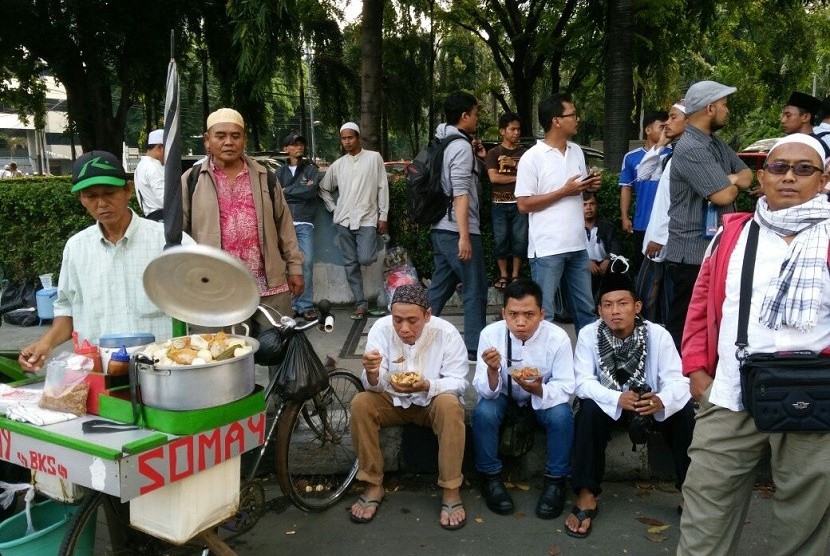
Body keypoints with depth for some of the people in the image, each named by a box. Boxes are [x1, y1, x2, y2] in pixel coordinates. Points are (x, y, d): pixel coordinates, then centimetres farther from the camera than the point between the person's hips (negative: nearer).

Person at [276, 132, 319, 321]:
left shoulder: (310, 168, 11)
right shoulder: (281, 171, 15)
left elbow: (312, 191, -6)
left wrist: (288, 191, 0)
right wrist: (301, 191, -6)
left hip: (304, 224, -1)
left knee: (307, 263, -8)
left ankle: (305, 305, -3)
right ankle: (292, 304, 6)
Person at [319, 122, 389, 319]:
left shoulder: (374, 158, 3)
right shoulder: (338, 164, 11)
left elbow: (383, 188, 1)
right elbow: (324, 189, 21)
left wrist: (383, 216, -3)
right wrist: (333, 209, 8)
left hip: (367, 219, -3)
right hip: (344, 220, 3)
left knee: (365, 259, -16)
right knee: (350, 264, 1)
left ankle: (372, 251, 20)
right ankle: (361, 303, 8)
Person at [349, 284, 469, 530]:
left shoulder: (447, 333, -21)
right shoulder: (381, 328, -17)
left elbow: (458, 382, -17)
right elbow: (374, 386, -16)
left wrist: (426, 386, -37)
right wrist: (372, 373, -41)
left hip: (433, 401, -2)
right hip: (393, 400, 2)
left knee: (450, 405, -33)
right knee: (360, 403, -25)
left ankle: (451, 491, -19)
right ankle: (374, 485, -10)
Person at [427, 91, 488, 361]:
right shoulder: (461, 146, -12)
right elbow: (460, 194, -20)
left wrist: (477, 161, 18)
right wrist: (464, 236, -23)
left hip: (440, 228, 9)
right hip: (458, 230, -9)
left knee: (440, 286, 14)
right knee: (475, 290, 0)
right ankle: (475, 348, 5)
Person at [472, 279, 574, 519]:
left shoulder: (557, 337, -23)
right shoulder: (490, 334, -23)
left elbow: (565, 388, -18)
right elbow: (485, 391, -20)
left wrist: (539, 390, -40)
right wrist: (492, 371, -44)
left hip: (544, 398, 0)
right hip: (504, 396, 0)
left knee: (562, 416, -29)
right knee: (483, 412, -29)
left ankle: (555, 481, -6)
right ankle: (491, 478, -6)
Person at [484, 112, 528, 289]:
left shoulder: (525, 152, 10)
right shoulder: (493, 153, 6)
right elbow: (494, 177, -6)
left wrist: (514, 164, -7)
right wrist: (517, 177, -4)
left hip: (520, 203, 1)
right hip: (500, 204, -1)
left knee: (520, 240, 0)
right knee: (501, 240, 0)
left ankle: (515, 275, 11)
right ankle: (503, 275, 10)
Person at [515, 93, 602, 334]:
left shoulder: (577, 152, 11)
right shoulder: (532, 157, -9)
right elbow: (524, 204, -12)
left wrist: (589, 186, 0)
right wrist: (564, 191, -15)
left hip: (577, 244, 7)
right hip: (548, 248, -7)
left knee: (586, 307, 16)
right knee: (543, 313, 1)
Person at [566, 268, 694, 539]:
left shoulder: (658, 334, -16)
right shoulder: (588, 334, -17)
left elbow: (678, 381, -21)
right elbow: (583, 382, -22)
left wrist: (661, 401, -45)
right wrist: (618, 399, -41)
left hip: (651, 403, 1)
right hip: (608, 402, -1)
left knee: (685, 410, -26)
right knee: (589, 409, -32)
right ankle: (586, 495, -24)